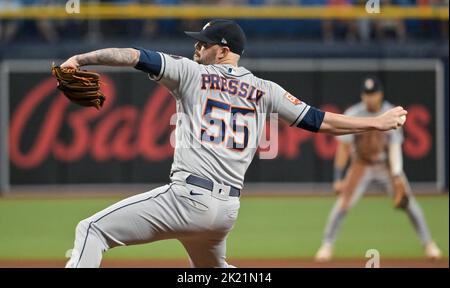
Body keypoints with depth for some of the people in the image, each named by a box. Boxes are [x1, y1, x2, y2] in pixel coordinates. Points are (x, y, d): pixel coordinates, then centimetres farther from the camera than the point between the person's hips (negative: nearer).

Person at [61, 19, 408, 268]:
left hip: (187, 197, -6)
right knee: (211, 269, 34)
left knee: (93, 229, -6)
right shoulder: (264, 90, 15)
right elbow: (321, 121, 16)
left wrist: (80, 59, 2)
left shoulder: (191, 72, 7)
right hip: (229, 208, 6)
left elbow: (135, 56, -1)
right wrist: (378, 123, 24)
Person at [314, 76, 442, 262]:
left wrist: (397, 175, -22)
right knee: (343, 203, -14)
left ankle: (428, 244, 8)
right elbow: (343, 147, -14)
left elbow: (395, 147, -11)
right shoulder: (352, 115, -15)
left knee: (408, 202, -6)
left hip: (387, 164, 1)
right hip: (361, 165, -1)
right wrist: (338, 178, -19)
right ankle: (327, 245, 0)